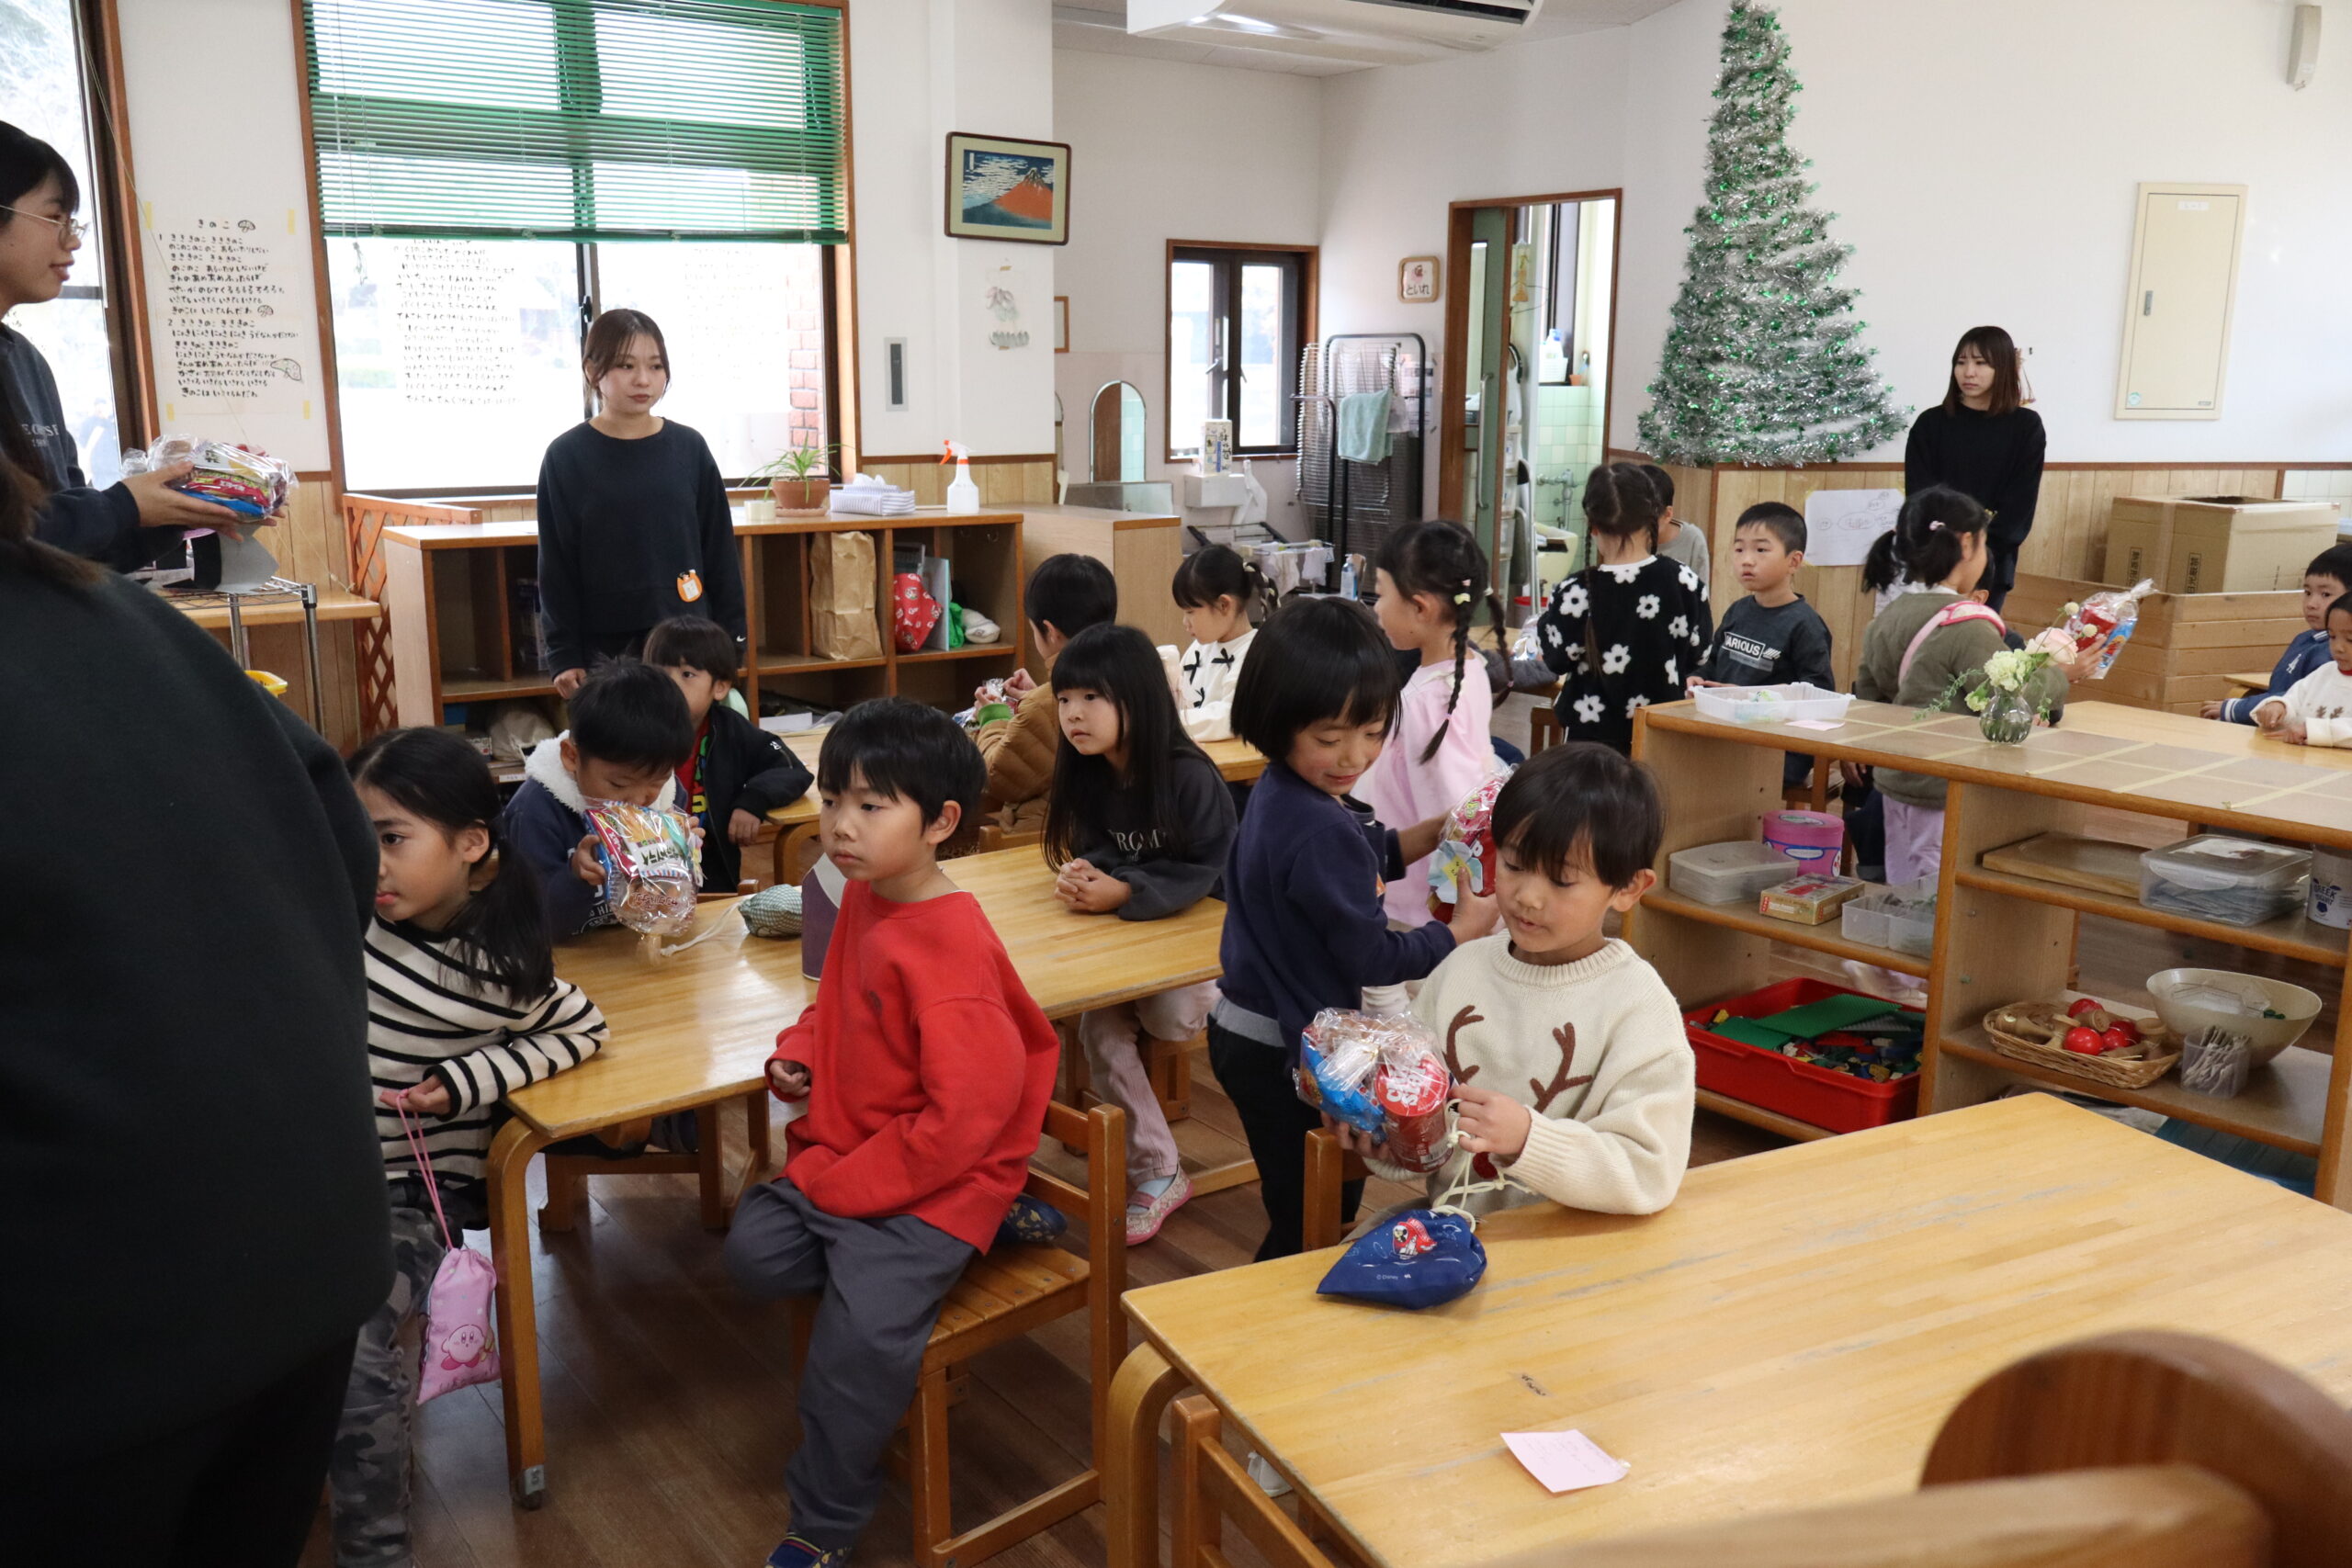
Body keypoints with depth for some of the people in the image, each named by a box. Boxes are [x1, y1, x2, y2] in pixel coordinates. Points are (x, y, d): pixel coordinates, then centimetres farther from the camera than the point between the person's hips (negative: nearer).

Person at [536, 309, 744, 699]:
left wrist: (730, 638, 5)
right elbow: (556, 566, 0)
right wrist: (564, 655, -4)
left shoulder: (689, 448, 3)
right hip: (603, 645, -1)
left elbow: (720, 550, 7)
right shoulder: (566, 457, -1)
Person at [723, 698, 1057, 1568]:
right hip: (841, 1158, 9)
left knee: (862, 1337, -19)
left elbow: (965, 1115, -26)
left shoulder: (950, 949, -25)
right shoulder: (863, 896, 3)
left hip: (935, 1181, -9)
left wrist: (836, 1185, -19)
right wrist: (797, 1053, 1)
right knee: (754, 1251, -3)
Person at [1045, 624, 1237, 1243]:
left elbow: (1202, 872, -24)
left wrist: (1122, 891, -37)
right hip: (1128, 937, 6)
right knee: (1098, 1029, -17)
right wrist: (1084, 876, -26)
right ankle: (1156, 1175, -5)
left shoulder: (1190, 776, -25)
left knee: (1170, 1016, -31)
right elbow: (1096, 852, 0)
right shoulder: (1089, 773, -5)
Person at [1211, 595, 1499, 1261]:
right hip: (1285, 1052, -10)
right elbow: (1372, 959, -22)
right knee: (1311, 1225, 4)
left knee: (1310, 1208, 22)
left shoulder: (1279, 792, 2)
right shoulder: (1320, 830, -28)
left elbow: (1359, 862, 20)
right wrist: (1464, 930, -7)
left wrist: (1434, 833, 6)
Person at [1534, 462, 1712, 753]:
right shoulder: (1684, 581, -8)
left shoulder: (1575, 592, -17)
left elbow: (1556, 660, -4)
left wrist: (1544, 624, 14)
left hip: (1593, 731, -3)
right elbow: (1697, 653, 5)